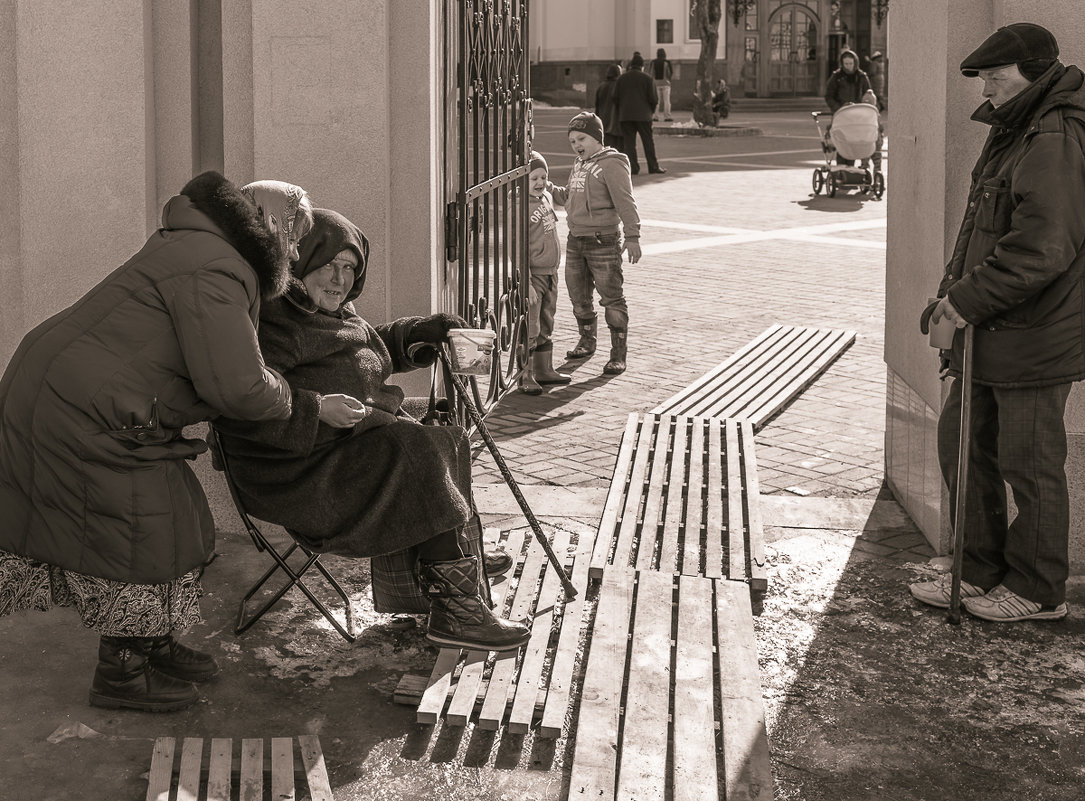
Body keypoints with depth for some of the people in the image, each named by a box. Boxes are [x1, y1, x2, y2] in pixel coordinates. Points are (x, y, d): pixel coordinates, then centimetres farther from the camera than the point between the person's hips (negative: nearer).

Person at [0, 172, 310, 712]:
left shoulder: (194, 249, 15)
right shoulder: (214, 271, -21)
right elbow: (235, 384, -28)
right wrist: (289, 400, -8)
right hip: (82, 416, -11)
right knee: (145, 537, -3)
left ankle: (151, 647, 30)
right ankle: (121, 676, 8)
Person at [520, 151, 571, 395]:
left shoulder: (547, 198, 8)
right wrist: (525, 279, -23)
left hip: (550, 272, 8)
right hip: (532, 274, -8)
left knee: (546, 324, 16)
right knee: (529, 326, -6)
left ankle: (544, 370, 26)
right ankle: (526, 375, 0)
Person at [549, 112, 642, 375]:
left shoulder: (611, 164, -11)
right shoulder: (579, 165, 15)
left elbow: (625, 202, -16)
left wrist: (632, 236, -22)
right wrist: (550, 188, 7)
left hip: (604, 241, -8)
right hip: (576, 240, 8)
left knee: (612, 297, -5)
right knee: (578, 294, 16)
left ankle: (618, 354, -1)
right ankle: (587, 341, 34)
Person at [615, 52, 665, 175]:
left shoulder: (622, 78, 5)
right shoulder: (647, 78, -2)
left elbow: (615, 97, 4)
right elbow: (654, 99, -4)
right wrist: (652, 110, 14)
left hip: (625, 115, 2)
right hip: (643, 114, -2)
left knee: (629, 142, 4)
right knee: (648, 141, 5)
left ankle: (632, 167, -1)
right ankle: (653, 166, 6)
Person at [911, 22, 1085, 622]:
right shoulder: (1011, 134, 16)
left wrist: (971, 298, -19)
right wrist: (950, 295, 14)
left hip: (1035, 340, -10)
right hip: (991, 334, 10)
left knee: (1029, 463, 1)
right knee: (962, 443, 15)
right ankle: (979, 572, 27)